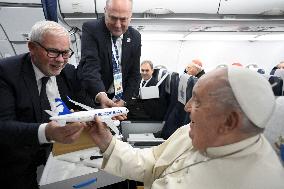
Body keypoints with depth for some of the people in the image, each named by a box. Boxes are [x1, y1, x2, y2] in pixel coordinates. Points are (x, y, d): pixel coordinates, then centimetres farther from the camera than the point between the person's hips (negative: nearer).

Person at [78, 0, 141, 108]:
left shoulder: (135, 37, -2)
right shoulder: (90, 29, -14)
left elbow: (134, 73, 0)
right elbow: (90, 65, -27)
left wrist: (124, 100, -11)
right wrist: (101, 95, -42)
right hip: (93, 97, -2)